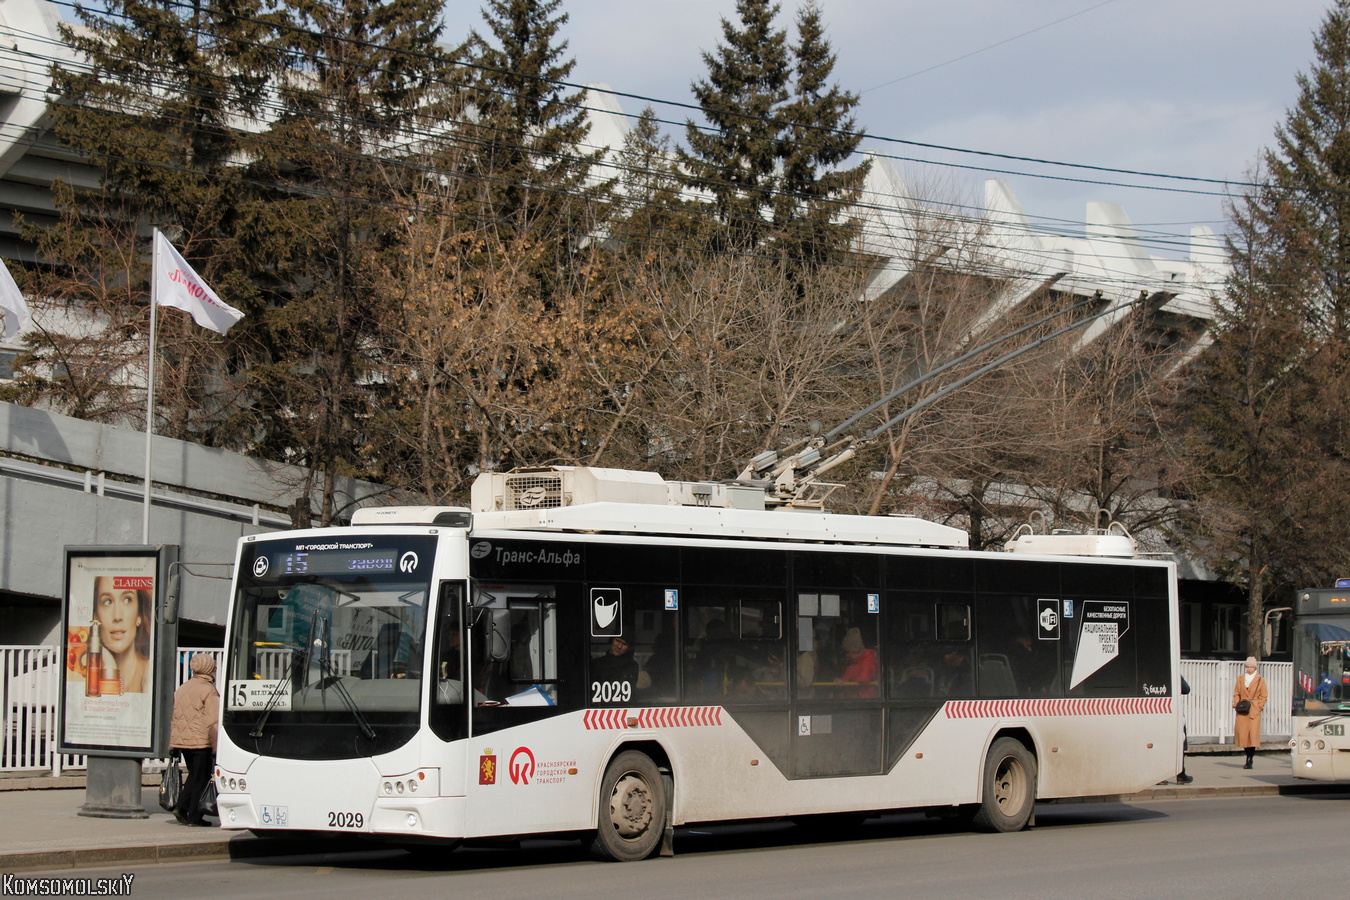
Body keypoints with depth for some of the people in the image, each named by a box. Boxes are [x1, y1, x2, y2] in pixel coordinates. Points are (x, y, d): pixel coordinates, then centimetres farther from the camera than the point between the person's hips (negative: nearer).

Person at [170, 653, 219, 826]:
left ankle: (181, 807, 6)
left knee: (194, 775, 20)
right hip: (201, 741, -7)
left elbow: (173, 717, 16)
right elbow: (212, 721, -16)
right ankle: (194, 817, 2)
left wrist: (173, 745, 20)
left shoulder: (181, 689, 13)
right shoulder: (209, 690, -10)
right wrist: (215, 747, -13)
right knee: (201, 779, 2)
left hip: (180, 740, 7)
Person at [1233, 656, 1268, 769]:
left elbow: (1263, 696, 7)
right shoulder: (1240, 678, 11)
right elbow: (1236, 694, 13)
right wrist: (1236, 705, 0)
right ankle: (1249, 757, 19)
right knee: (1242, 733, -1)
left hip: (1254, 711, -3)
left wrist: (1259, 707, -3)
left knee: (1253, 733, -10)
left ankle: (1249, 761, -7)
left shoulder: (1260, 680, 4)